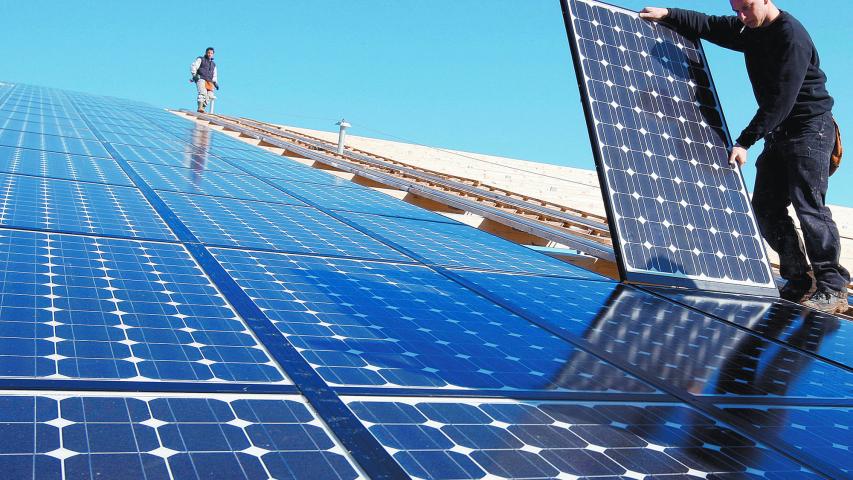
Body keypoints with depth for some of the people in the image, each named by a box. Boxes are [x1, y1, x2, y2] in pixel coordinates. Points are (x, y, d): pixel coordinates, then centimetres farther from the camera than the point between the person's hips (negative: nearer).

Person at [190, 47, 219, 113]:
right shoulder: (200, 59, 14)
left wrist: (215, 83, 16)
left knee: (209, 96, -12)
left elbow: (214, 75, 32)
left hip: (209, 82, 6)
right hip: (201, 79, -6)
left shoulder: (213, 64, 30)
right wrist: (194, 75, -15)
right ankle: (200, 108, -38)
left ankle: (203, 108, -10)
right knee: (203, 92, -28)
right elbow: (193, 66, 2)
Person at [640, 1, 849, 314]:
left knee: (808, 205, -16)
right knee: (766, 207, 3)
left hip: (810, 127, -9)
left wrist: (745, 141, -23)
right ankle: (798, 282, 7)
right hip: (778, 133, 9)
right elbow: (708, 26, 18)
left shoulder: (791, 35, -18)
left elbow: (781, 99, -23)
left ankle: (833, 289, -13)